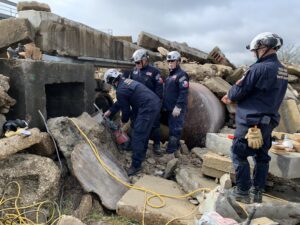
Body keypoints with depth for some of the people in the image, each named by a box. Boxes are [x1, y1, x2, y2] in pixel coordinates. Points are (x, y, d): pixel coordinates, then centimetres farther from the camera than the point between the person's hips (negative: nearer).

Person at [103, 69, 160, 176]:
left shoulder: (120, 91, -11)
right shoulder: (126, 81, 18)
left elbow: (125, 109, -1)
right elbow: (120, 102, 30)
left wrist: (123, 121, 19)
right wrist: (110, 111, 38)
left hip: (148, 108, -10)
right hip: (155, 102, 10)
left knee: (137, 136, -5)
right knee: (143, 131, 25)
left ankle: (136, 165, 2)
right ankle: (142, 154, 41)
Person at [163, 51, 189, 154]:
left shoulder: (181, 75, -11)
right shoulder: (170, 75, 18)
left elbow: (184, 92, -20)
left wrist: (178, 106, -23)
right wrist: (164, 105, 19)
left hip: (177, 108, -9)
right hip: (169, 107, 9)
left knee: (175, 128, -3)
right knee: (171, 127, 16)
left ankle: (172, 147, 5)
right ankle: (174, 145, 28)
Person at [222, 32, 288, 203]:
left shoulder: (259, 68, -18)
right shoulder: (282, 70, 11)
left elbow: (239, 91, -13)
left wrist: (230, 96, 10)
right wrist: (233, 98, 12)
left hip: (251, 121, -8)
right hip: (269, 121, 9)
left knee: (239, 154, 3)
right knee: (262, 156, 14)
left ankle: (243, 192, 9)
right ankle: (257, 192, 24)